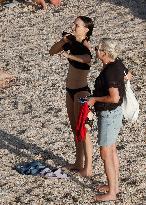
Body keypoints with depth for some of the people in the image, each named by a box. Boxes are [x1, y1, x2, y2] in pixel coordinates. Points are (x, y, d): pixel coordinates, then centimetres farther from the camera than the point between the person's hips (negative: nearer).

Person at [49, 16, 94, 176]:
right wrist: (63, 41, -8)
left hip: (81, 92, -8)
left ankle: (88, 168, 9)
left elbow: (87, 59, -43)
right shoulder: (72, 42, 3)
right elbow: (52, 52, 8)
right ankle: (79, 163, 30)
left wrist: (69, 55, -40)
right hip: (70, 91, 8)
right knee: (75, 129, 17)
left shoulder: (86, 46, -20)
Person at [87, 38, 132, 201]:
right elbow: (128, 75, 21)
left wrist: (95, 99, -19)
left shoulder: (109, 72, -27)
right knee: (112, 150, 20)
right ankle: (114, 185, 32)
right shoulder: (117, 63, 1)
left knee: (105, 154, -1)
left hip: (108, 115, -10)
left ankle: (111, 193, 8)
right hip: (115, 112, 10)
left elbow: (114, 97, -32)